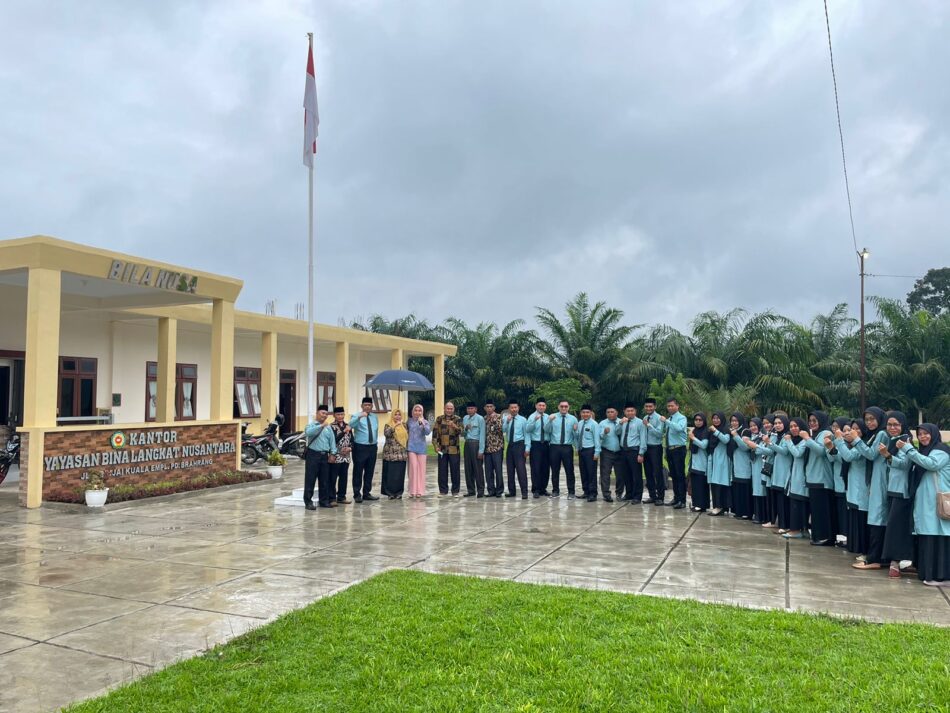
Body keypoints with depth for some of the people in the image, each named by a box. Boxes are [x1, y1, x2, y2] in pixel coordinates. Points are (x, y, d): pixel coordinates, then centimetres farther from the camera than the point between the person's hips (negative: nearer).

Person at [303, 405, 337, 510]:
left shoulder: (328, 428, 15)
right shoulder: (311, 425, -3)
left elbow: (332, 441, 11)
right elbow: (308, 433, -25)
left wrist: (332, 453, -1)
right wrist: (321, 426, -29)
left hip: (325, 455, 5)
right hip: (313, 454, -5)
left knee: (325, 480, 9)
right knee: (310, 479, -3)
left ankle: (324, 500, 18)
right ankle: (308, 501, 2)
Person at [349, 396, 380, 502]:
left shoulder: (375, 417, 12)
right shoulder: (357, 416, -7)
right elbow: (351, 424, -29)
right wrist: (360, 416, -46)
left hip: (372, 447, 6)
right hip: (360, 447, -5)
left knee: (369, 472, 11)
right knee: (358, 472, 0)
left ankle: (367, 493, 22)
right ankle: (357, 494, 8)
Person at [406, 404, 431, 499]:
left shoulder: (425, 422, 4)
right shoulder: (410, 421, 7)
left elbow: (428, 432, -11)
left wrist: (422, 423, -24)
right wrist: (406, 445, 12)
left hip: (421, 447, 0)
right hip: (411, 447, 0)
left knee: (421, 468, 1)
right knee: (413, 468, -6)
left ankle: (420, 491, 8)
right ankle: (413, 490, -1)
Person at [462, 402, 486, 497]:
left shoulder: (480, 419, -7)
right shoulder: (465, 418, 11)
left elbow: (482, 434, -10)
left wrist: (481, 450, -14)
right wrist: (465, 429, -7)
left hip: (476, 443, -6)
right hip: (467, 443, 6)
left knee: (477, 468, -4)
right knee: (468, 468, 8)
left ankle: (480, 491, 4)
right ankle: (470, 490, 17)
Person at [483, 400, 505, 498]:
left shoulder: (498, 416, 0)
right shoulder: (484, 419, 13)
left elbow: (501, 428, -13)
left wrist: (494, 419, -20)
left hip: (497, 447, -4)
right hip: (487, 448, 4)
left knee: (498, 469, -3)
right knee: (488, 471, 5)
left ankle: (499, 490, 6)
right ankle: (491, 490, 13)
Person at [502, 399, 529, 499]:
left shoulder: (523, 419, -1)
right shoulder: (505, 419, 8)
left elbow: (527, 434, -3)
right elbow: (503, 430, -8)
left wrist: (527, 448, -10)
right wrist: (507, 421, -23)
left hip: (519, 445, -4)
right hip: (510, 445, 4)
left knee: (521, 469, -10)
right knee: (510, 469, 9)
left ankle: (524, 492, -7)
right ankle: (511, 491, 19)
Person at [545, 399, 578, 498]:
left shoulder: (573, 418, 6)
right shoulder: (552, 417, 4)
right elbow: (546, 430, -9)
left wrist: (575, 430, -17)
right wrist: (550, 421, -24)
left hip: (567, 447, 0)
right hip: (554, 447, 0)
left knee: (569, 470, 2)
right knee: (555, 470, 8)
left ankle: (571, 492, 11)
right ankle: (555, 491, 20)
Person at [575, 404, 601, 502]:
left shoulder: (594, 424, -8)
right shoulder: (579, 423, 10)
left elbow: (597, 439, -11)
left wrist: (597, 452, -15)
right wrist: (577, 445, 7)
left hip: (590, 450, -6)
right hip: (581, 450, 7)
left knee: (591, 473, -3)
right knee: (583, 472, 12)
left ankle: (593, 494, 2)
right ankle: (586, 492, 21)